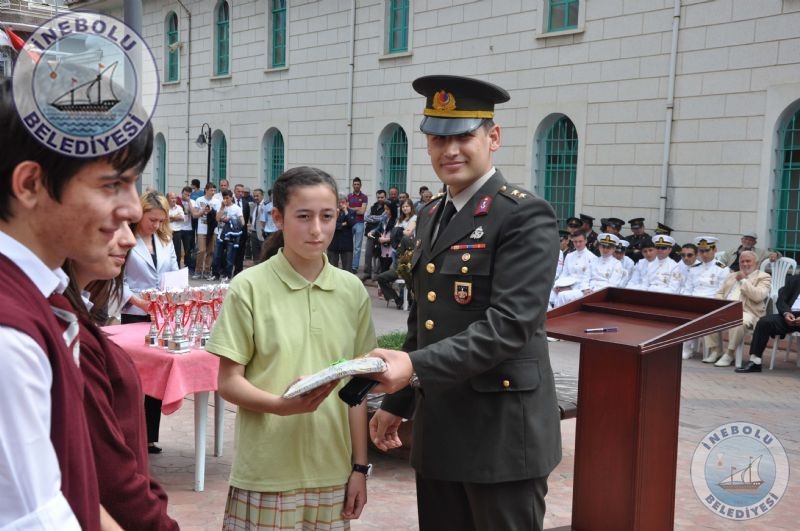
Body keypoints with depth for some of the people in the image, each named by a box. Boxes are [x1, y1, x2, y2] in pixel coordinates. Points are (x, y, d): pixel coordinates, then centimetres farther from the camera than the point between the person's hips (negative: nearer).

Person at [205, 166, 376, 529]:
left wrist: (359, 466, 7)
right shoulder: (249, 287, -8)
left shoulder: (352, 290, 3)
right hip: (266, 475, -3)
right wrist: (280, 404, -23)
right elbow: (229, 382, -6)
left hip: (331, 473, 3)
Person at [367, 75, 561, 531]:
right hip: (437, 429, 7)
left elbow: (510, 323, -22)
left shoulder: (525, 216, -12)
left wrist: (416, 367, -28)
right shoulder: (431, 217, 13)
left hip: (501, 430, -7)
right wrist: (398, 402, 18)